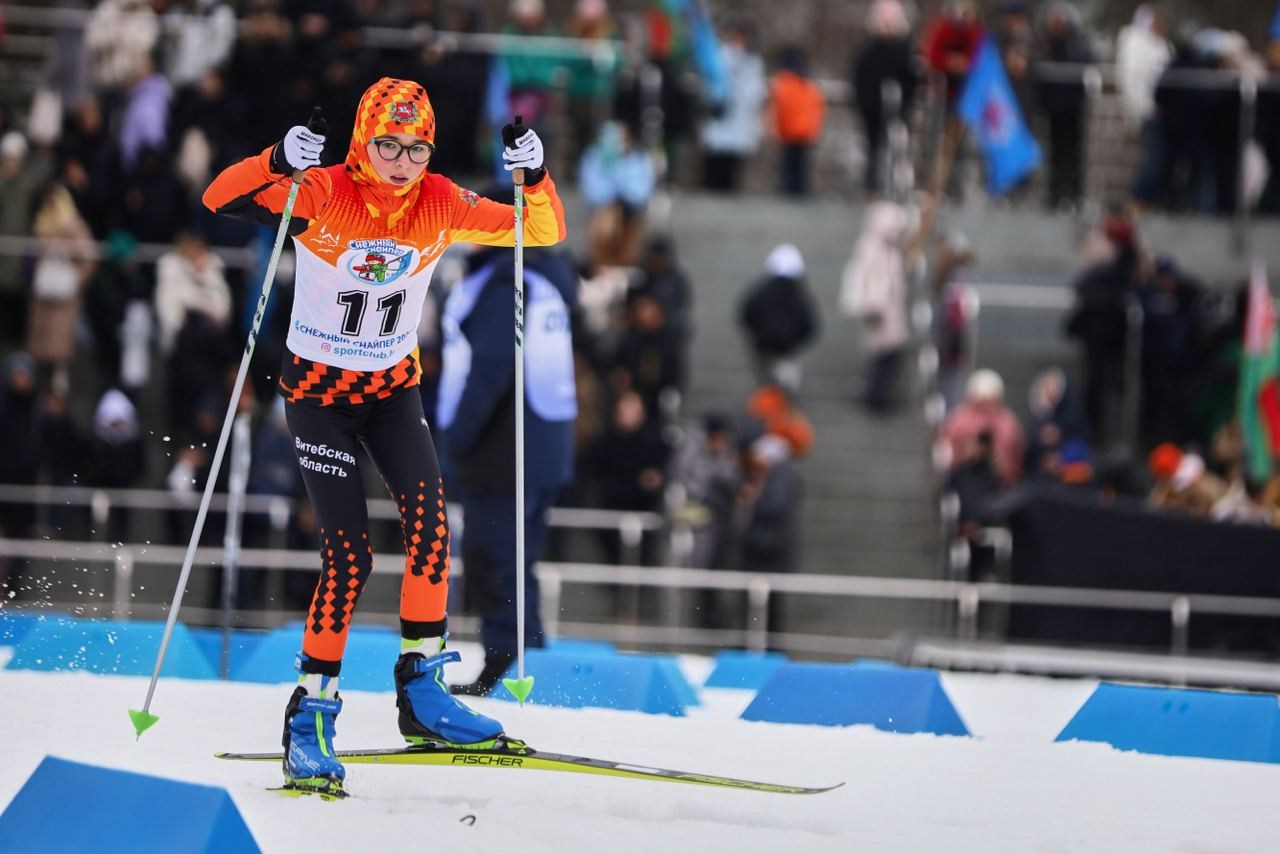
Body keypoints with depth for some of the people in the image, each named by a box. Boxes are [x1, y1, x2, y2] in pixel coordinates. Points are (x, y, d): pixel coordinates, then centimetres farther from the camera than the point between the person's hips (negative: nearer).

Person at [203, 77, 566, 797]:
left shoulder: (440, 204, -9)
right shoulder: (324, 195, -19)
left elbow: (543, 233, -7)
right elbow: (221, 200, -30)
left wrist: (535, 178, -27)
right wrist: (278, 164, -48)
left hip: (394, 387, 3)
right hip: (319, 392, -3)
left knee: (428, 510, -22)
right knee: (350, 554, -12)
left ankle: (422, 686, -13)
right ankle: (312, 713, 1)